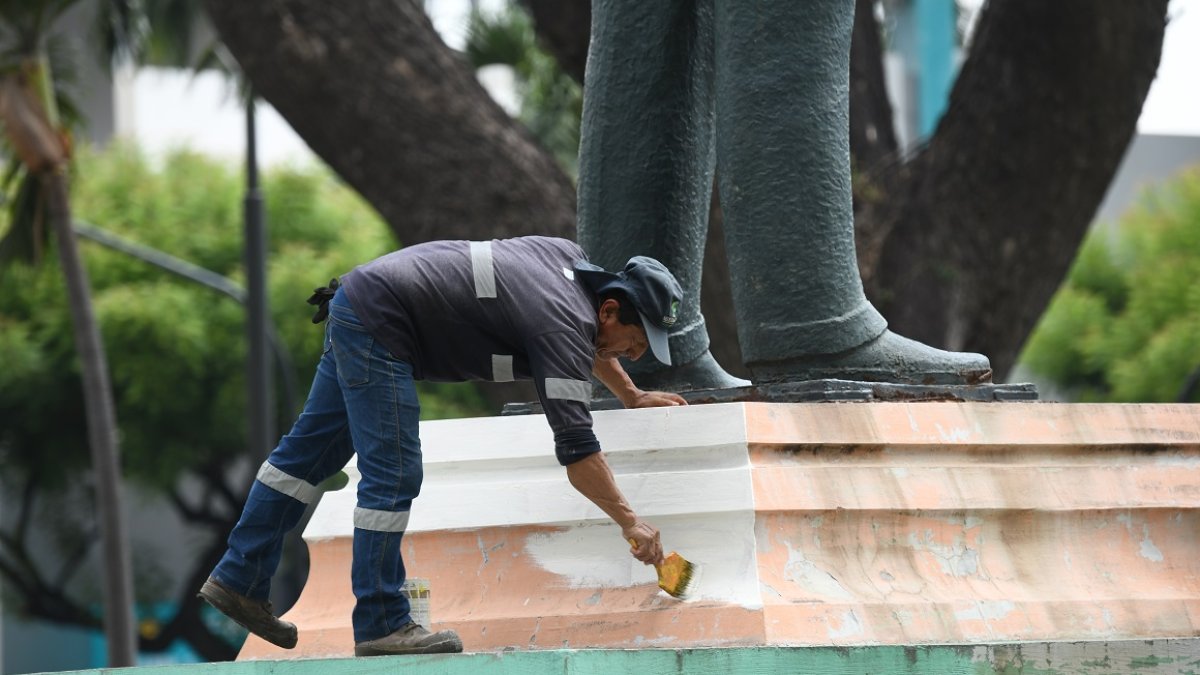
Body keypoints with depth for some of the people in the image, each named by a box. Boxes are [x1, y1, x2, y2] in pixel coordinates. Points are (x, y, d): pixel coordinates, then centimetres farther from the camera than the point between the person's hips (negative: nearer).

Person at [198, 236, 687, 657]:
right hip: (378, 326, -10)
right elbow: (575, 448, -23)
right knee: (393, 477, -10)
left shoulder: (572, 259, 6)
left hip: (356, 301, 10)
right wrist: (629, 521, -19)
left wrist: (630, 394, 37)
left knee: (312, 449, 14)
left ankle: (240, 580, 20)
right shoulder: (563, 326, -19)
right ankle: (380, 625, -7)